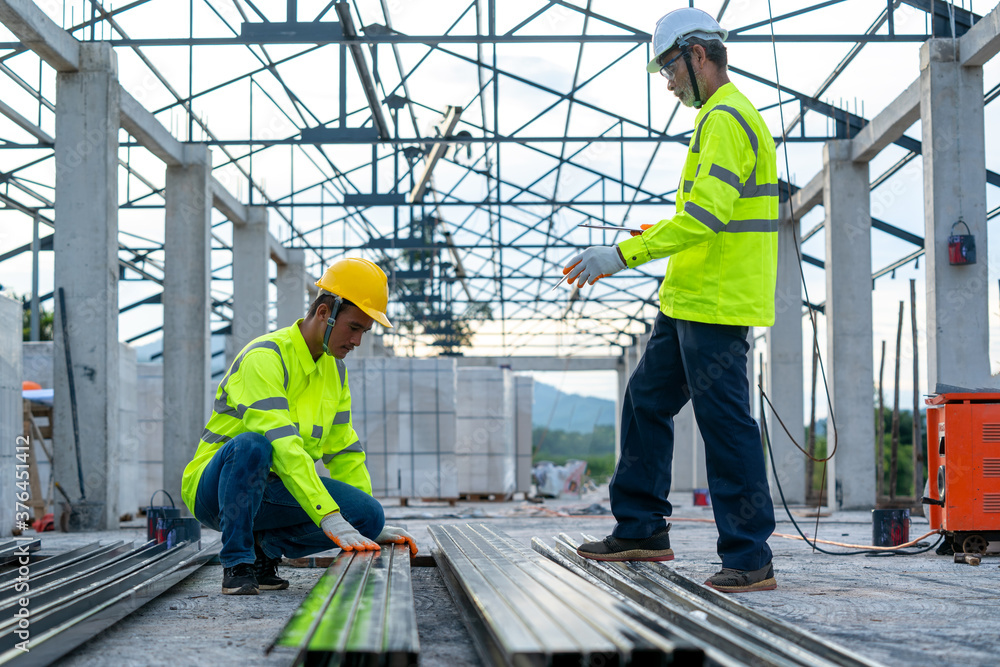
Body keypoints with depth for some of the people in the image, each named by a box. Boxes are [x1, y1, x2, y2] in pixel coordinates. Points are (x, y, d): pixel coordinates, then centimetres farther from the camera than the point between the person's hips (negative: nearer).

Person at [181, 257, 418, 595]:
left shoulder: (335, 370, 8)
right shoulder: (265, 357, -20)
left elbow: (345, 453, 14)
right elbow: (282, 445, -32)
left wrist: (372, 526, 4)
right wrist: (331, 519, -40)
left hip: (269, 493, 7)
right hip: (215, 487, -7)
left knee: (368, 515, -16)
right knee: (251, 445, -40)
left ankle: (266, 546, 4)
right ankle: (237, 563, -24)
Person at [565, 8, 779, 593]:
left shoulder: (724, 119, -14)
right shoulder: (734, 116, 20)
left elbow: (706, 214, -25)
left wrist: (624, 253, -23)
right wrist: (651, 242, 20)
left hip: (717, 304, -11)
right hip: (692, 302, 11)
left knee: (726, 424, -8)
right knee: (647, 399, 15)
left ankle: (750, 559, -3)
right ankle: (642, 528, 23)